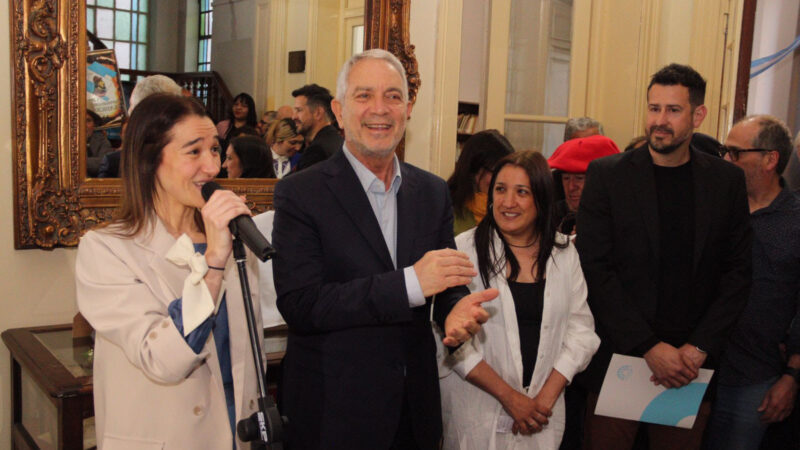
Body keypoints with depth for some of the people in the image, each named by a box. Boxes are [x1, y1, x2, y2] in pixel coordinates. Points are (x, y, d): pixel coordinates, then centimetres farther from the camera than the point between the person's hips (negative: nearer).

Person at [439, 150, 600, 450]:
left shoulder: (564, 253, 2)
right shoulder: (466, 249, -10)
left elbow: (581, 327, 2)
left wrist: (546, 397, -8)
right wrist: (509, 396, -13)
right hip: (476, 412, -3)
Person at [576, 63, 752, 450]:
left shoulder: (726, 180, 5)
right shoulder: (607, 174, -2)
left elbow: (738, 272, 5)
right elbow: (594, 268, -7)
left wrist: (699, 348, -6)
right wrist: (649, 347, -12)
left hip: (692, 365, 2)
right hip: (620, 356, -1)